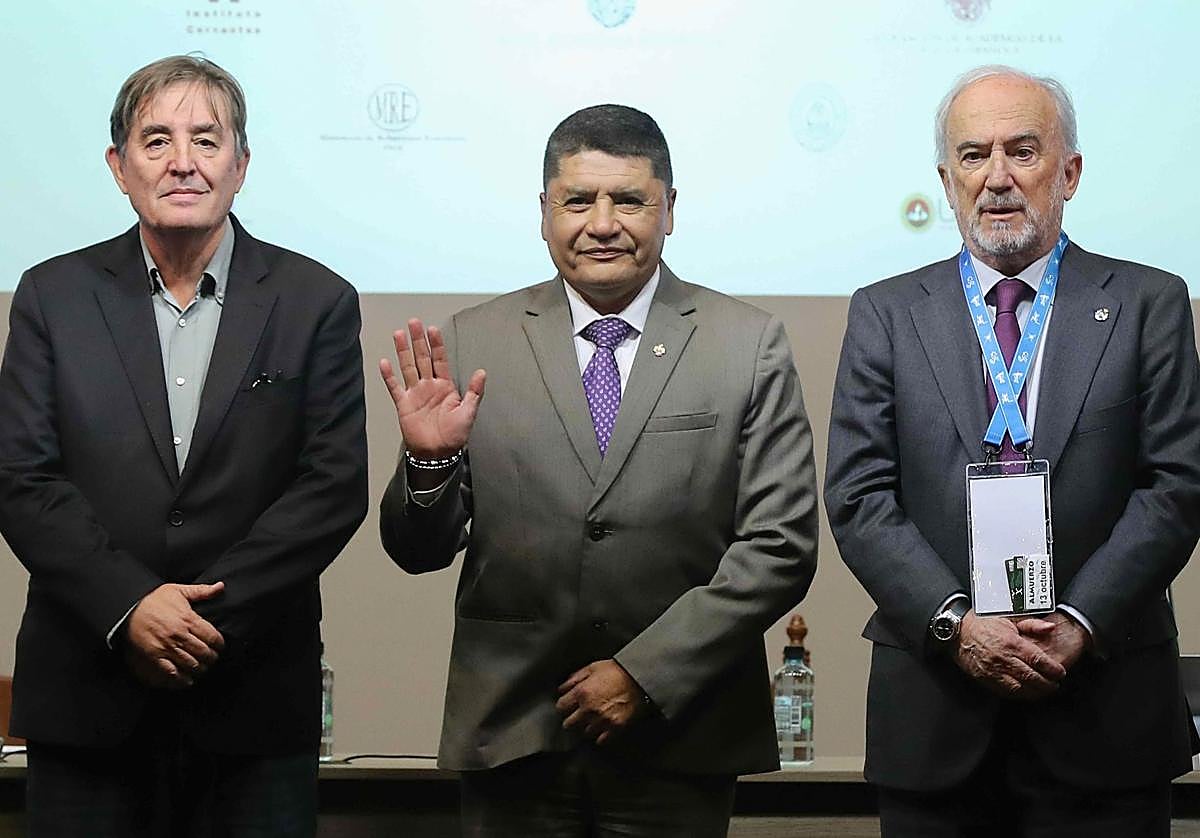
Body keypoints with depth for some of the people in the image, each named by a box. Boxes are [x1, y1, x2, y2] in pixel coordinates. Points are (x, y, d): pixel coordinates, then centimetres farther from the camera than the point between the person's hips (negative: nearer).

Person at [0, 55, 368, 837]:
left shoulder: (317, 302, 1)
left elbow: (335, 483, -4)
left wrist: (209, 614, -13)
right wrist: (129, 606, -14)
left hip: (254, 698, 0)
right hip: (86, 695, 1)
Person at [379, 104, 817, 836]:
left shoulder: (751, 346, 0)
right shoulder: (473, 344, 2)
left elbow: (781, 545, -4)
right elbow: (418, 552, 3)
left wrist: (647, 673, -10)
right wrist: (429, 460, -17)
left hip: (678, 742, -1)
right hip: (512, 742, 1)